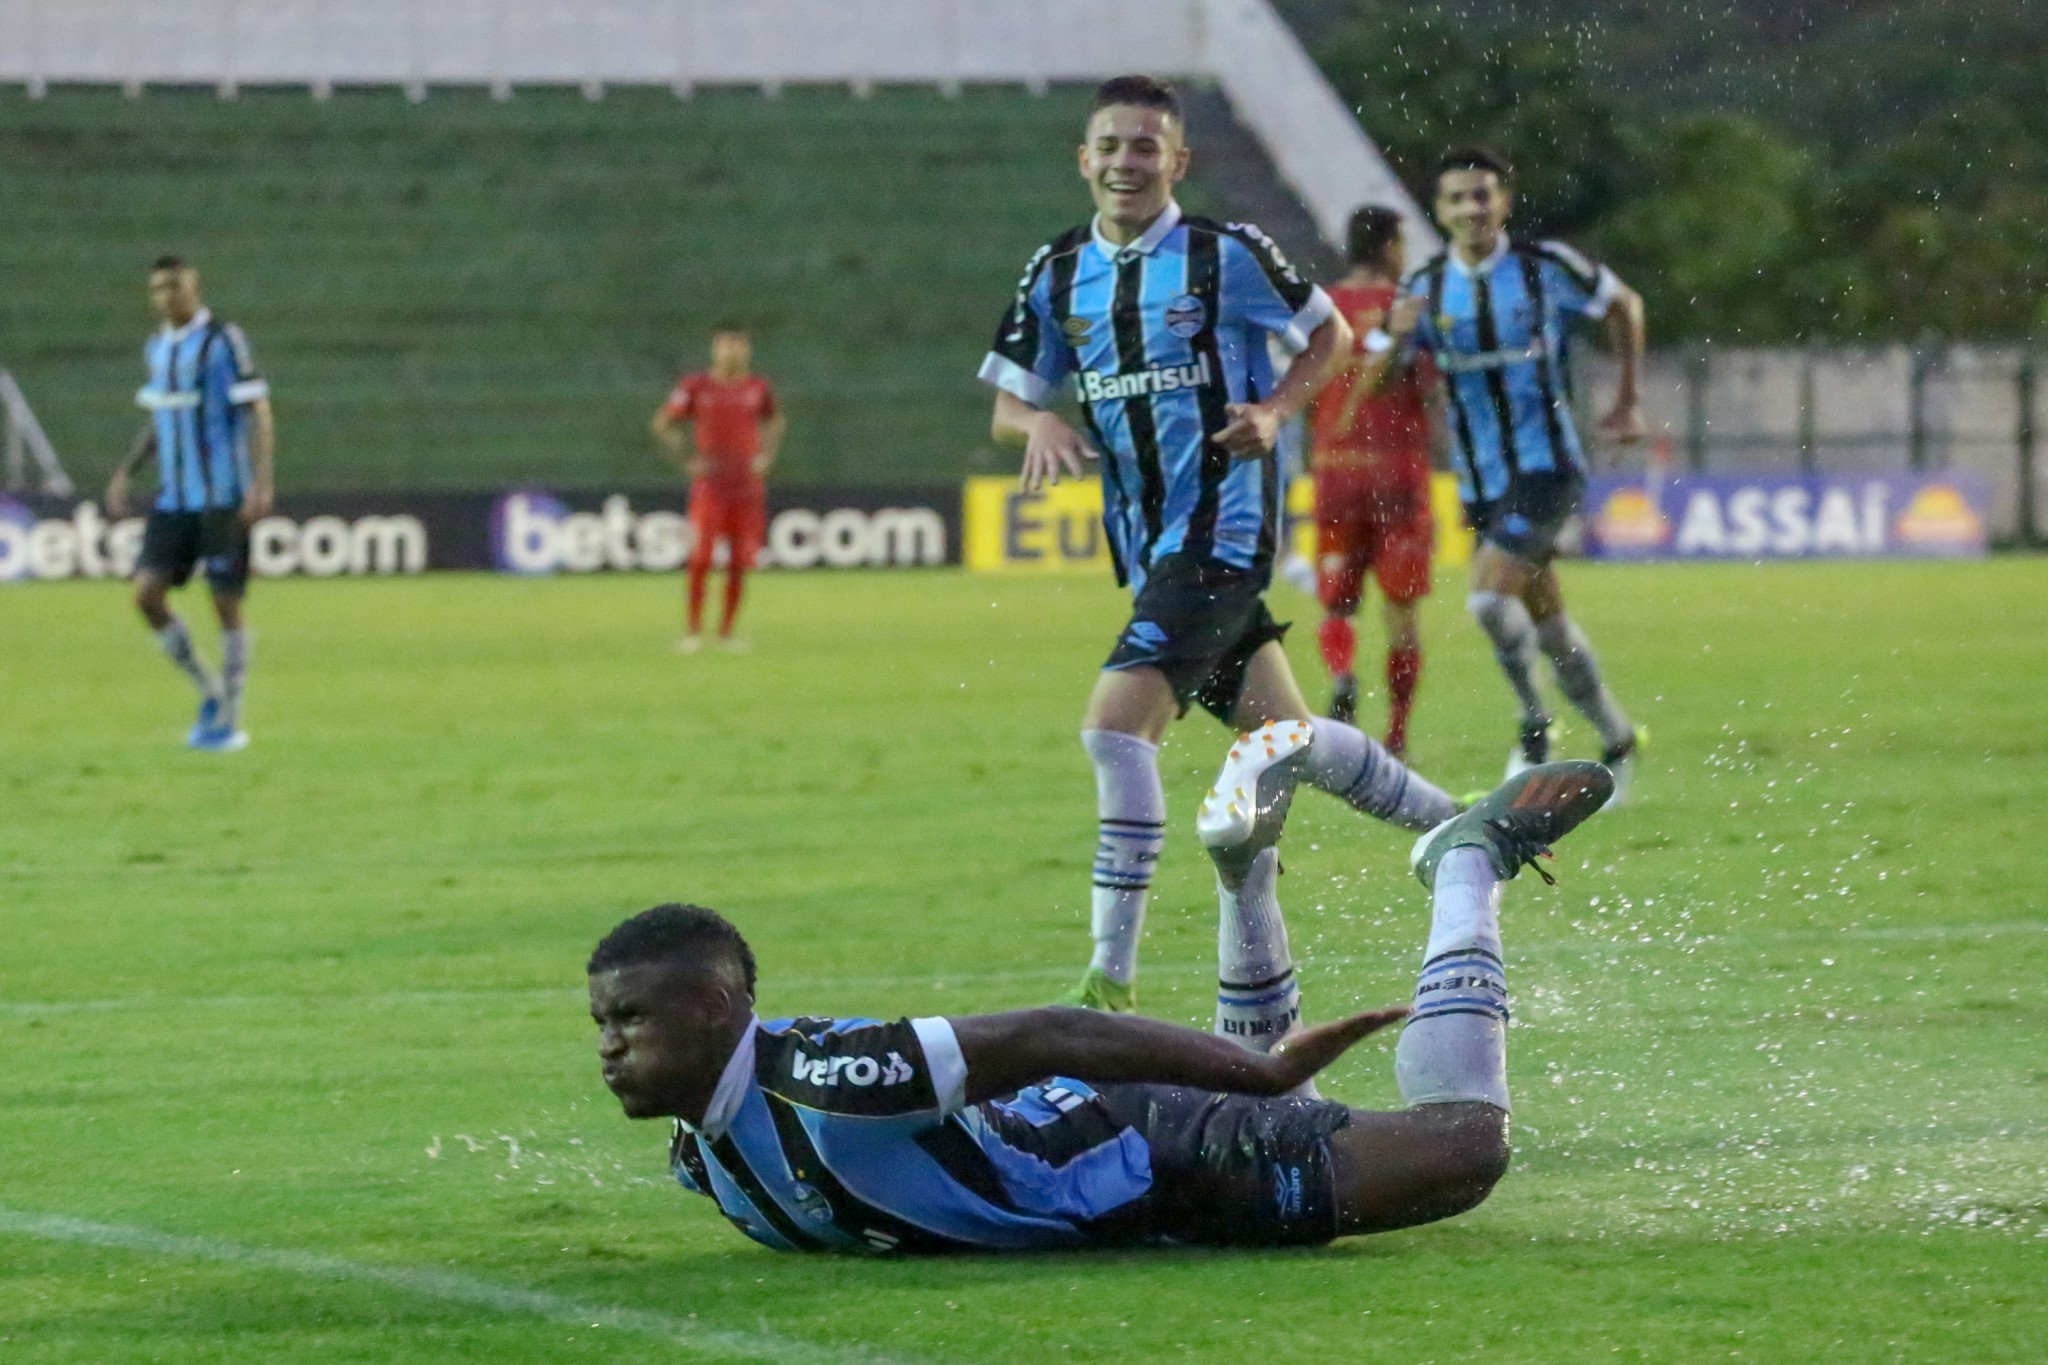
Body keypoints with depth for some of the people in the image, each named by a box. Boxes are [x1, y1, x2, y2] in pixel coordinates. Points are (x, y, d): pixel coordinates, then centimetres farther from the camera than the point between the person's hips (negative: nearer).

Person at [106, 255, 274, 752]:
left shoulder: (223, 341, -8)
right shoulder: (157, 348, 13)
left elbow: (258, 412, -12)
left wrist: (262, 483, -21)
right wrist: (125, 472, 14)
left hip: (223, 500, -6)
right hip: (173, 500, 6)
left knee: (226, 604, -3)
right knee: (147, 592, -6)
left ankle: (230, 722, 7)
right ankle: (209, 692, 10)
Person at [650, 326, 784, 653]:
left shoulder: (758, 388, 8)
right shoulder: (695, 386, -1)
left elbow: (775, 422, 25)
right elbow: (661, 423, 6)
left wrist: (766, 455, 9)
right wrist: (686, 459, -3)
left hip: (749, 487, 3)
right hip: (709, 486, -3)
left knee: (739, 564, 2)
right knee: (700, 559, -9)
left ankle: (727, 632, 10)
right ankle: (693, 630, -1)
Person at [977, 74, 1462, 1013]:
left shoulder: (1226, 254, -7)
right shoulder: (1058, 275, 7)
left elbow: (1328, 333, 6)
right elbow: (1007, 403, 12)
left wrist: (1273, 412, -11)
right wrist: (1041, 423, -11)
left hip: (1223, 528, -7)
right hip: (1149, 548, 7)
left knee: (1117, 724, -20)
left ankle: (1113, 977, -17)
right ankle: (1457, 826, 38)